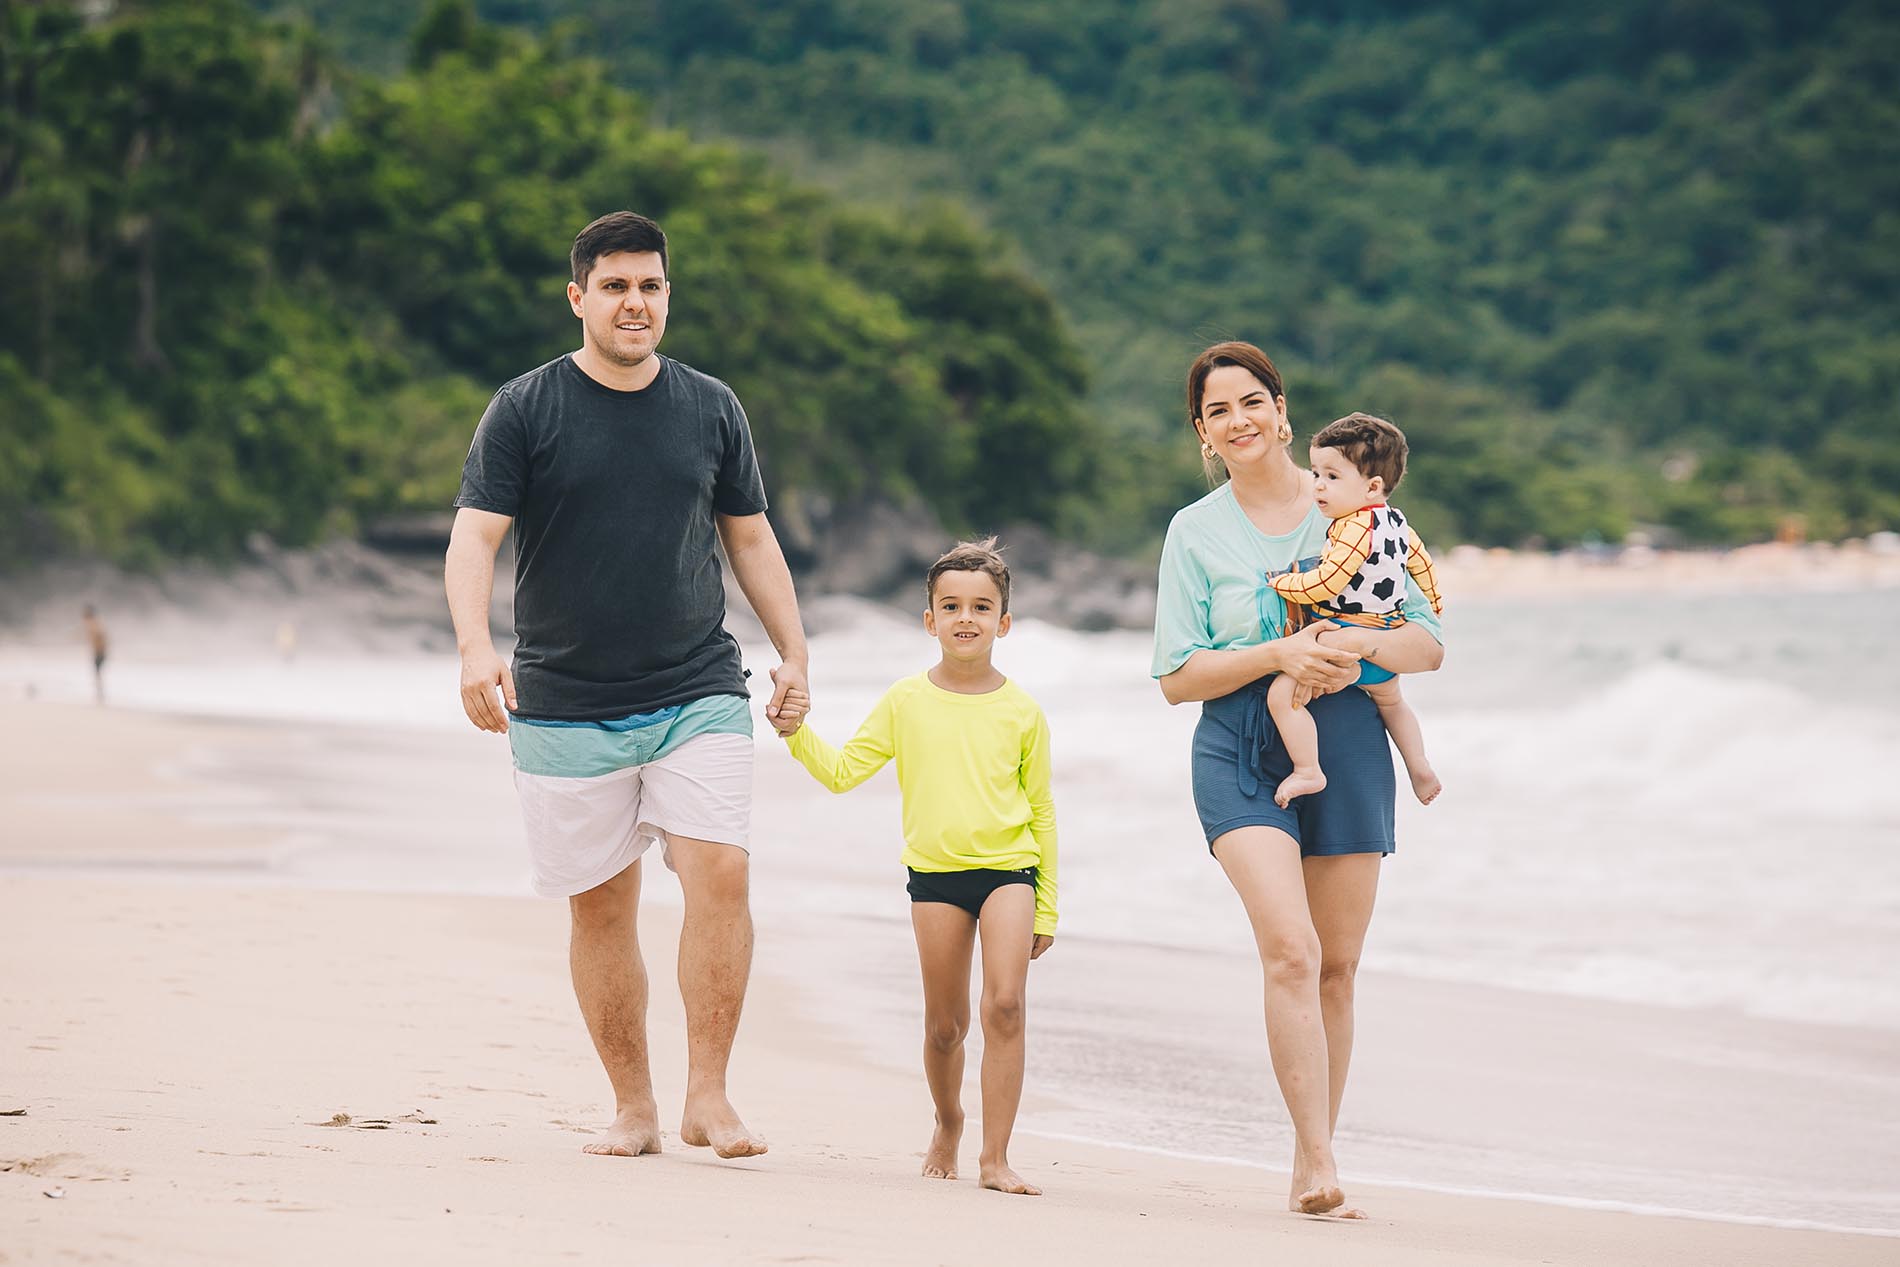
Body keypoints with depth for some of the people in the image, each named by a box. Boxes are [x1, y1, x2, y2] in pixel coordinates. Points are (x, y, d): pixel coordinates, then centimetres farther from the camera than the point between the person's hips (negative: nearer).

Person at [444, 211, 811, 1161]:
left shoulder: (712, 408, 9)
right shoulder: (524, 409, 0)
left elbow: (750, 538, 18)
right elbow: (473, 538, -7)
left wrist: (793, 653, 12)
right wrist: (476, 647, -24)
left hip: (699, 692, 1)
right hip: (566, 708, -1)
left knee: (720, 876, -14)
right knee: (599, 906, 3)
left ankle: (707, 1098, -7)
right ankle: (632, 1109, 13)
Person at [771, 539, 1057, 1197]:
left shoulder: (1022, 711, 2)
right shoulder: (906, 702, 3)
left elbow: (1041, 809, 8)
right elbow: (843, 771, 5)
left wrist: (1045, 909, 8)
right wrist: (796, 733, -13)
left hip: (1008, 868, -1)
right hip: (935, 873, 1)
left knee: (1005, 1003, -18)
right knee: (944, 1025, 6)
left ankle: (995, 1156, -13)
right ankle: (948, 1122, 35)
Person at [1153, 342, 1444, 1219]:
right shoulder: (1195, 532, 7)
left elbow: (1429, 643, 7)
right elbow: (1178, 676, 2)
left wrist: (1361, 644, -14)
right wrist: (1279, 654, -13)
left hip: (1346, 745, 2)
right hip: (1242, 750, -2)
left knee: (1336, 965, 4)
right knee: (1291, 949, -20)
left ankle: (1310, 1171, 15)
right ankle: (1319, 1164, -23)